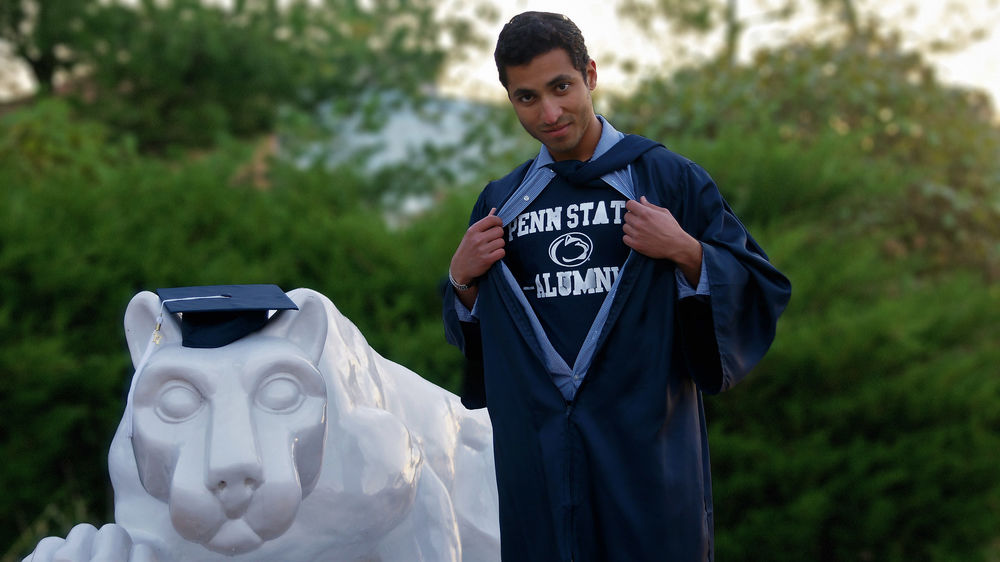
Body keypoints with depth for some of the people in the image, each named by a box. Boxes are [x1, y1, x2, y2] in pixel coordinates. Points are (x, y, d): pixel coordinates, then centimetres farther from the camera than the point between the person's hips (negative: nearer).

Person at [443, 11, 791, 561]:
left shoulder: (670, 179, 2)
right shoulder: (500, 204, 12)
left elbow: (761, 289, 1)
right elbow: (470, 331, 20)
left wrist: (687, 252, -15)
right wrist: (462, 278, 1)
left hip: (645, 451, -3)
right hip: (537, 453, 3)